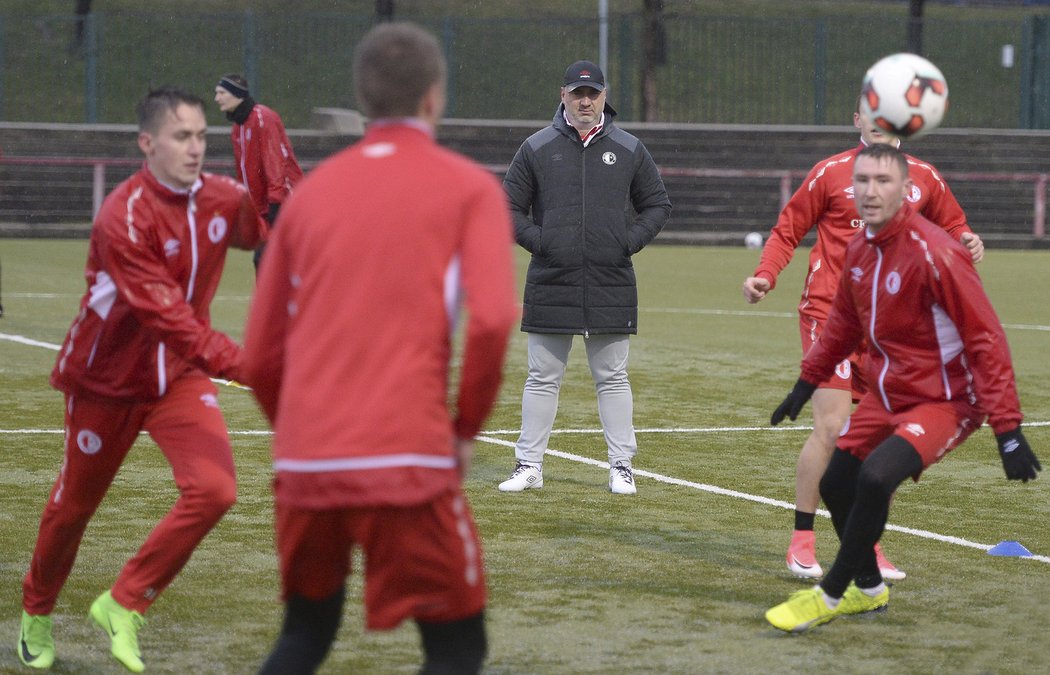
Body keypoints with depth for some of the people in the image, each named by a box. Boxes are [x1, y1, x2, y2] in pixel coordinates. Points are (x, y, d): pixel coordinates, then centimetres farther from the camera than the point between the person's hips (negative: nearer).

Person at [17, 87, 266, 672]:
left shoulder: (225, 199, -9)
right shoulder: (125, 218, -27)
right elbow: (166, 316, -34)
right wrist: (243, 364, -41)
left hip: (180, 376, 4)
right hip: (108, 378, -4)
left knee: (214, 490, -19)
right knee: (74, 504, 13)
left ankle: (124, 605, -1)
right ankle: (36, 613, 42)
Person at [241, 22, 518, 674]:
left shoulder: (311, 191, 15)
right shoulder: (468, 186, 3)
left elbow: (262, 354, 15)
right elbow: (491, 319, -12)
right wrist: (466, 427, 1)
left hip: (304, 457, 5)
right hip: (406, 458, -5)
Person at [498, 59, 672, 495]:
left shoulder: (629, 150, 7)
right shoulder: (537, 148, 5)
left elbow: (657, 205, 15)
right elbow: (509, 207, 9)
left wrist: (631, 240, -1)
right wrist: (536, 240, -6)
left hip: (611, 286, 0)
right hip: (551, 285, 0)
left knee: (612, 378, 5)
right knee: (542, 378, 5)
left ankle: (621, 466, 11)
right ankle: (529, 465, 10)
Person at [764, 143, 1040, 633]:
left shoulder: (935, 254, -24)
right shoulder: (859, 249, 0)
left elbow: (986, 341, -23)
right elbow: (844, 322, 20)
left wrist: (1007, 430, -26)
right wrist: (807, 382, 24)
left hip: (944, 402, -8)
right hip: (886, 395, 8)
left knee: (875, 479, -26)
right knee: (835, 485, 9)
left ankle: (830, 596, -8)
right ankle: (868, 590, 34)